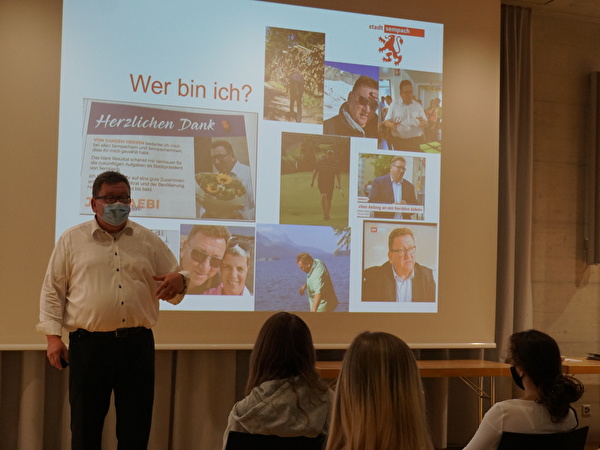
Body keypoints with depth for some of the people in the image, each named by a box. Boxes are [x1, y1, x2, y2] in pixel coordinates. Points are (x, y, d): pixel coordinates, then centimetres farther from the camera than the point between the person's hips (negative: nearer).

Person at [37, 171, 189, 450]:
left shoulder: (148, 241, 11)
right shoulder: (72, 239, 6)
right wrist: (53, 336, -2)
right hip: (89, 344, -1)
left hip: (137, 344, 2)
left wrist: (179, 280, -10)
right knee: (85, 427, 6)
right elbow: (53, 290, 7)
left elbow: (173, 291, 14)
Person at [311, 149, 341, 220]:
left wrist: (339, 183, 2)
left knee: (329, 199, 4)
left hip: (330, 183, 3)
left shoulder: (335, 163, 2)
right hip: (321, 181, -3)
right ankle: (324, 212, -14)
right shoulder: (320, 161, -4)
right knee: (323, 195, -24)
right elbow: (315, 171, 3)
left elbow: (337, 174, 10)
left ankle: (327, 214, 18)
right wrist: (312, 181, 1)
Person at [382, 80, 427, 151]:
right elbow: (386, 122, 5)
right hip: (399, 142, -2)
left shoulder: (418, 106, 14)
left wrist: (423, 122, -11)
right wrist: (391, 125, -19)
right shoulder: (394, 104, 8)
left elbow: (426, 123, 14)